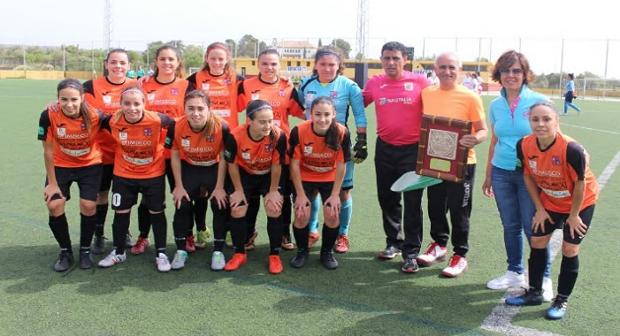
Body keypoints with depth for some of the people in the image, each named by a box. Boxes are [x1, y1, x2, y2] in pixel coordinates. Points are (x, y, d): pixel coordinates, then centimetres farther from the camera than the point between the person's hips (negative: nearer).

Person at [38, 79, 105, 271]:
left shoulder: (95, 116, -27)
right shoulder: (49, 116, -25)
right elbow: (48, 151, -14)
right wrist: (52, 182, -9)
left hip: (90, 165, -1)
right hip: (60, 166, 1)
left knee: (88, 206, -10)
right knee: (54, 206, -10)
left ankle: (85, 251, 15)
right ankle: (65, 252, 13)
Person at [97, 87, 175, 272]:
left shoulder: (156, 120, -25)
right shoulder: (113, 121, -18)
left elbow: (173, 124, -6)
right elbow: (102, 125, 4)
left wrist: (166, 144, -5)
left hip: (154, 173, -2)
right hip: (123, 174, 2)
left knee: (156, 212, 8)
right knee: (121, 212, 12)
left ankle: (161, 253, 21)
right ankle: (118, 252, 30)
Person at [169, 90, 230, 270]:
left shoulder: (221, 127, -29)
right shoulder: (178, 127, -24)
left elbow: (223, 157, -15)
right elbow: (175, 156, -8)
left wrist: (219, 187, -13)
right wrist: (179, 186, -7)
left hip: (215, 168, -1)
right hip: (189, 168, 2)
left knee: (221, 205, -7)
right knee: (182, 206, 0)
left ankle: (218, 251, 9)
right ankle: (181, 250, 16)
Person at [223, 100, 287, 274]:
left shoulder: (278, 135, -33)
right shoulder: (235, 136, -32)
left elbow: (276, 166, -19)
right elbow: (232, 164, -14)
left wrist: (273, 191, -9)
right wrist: (239, 190, -6)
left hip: (270, 175, -1)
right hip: (245, 174, 1)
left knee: (274, 209, -10)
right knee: (237, 210, -3)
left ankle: (275, 255, 7)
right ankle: (239, 254, 16)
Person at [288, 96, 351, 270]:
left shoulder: (342, 132, -25)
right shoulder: (299, 131, -27)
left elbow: (341, 166, -13)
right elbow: (294, 164, -16)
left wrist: (335, 194, -11)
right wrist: (301, 194, -13)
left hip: (330, 179, 1)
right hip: (305, 178, -1)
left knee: (332, 215, -10)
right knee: (301, 215, -10)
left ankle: (327, 252, 16)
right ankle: (302, 251, 17)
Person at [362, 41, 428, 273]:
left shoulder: (419, 81, -6)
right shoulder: (375, 83, 1)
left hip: (413, 150, -3)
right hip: (385, 149, 4)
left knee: (412, 203, 1)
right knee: (387, 199, 14)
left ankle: (411, 252, 11)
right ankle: (394, 243, 32)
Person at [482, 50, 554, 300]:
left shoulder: (539, 101, -6)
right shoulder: (495, 106, 6)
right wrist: (488, 175, 16)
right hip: (501, 173, 4)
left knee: (532, 228, -2)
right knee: (510, 226, 12)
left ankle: (544, 278, 14)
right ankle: (515, 273, 27)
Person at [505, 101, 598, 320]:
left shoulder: (571, 149, -36)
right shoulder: (524, 145, -22)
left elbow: (580, 183, -22)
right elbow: (528, 176, -5)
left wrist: (573, 215, -11)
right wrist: (540, 209, -1)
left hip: (580, 203, -4)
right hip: (549, 201, 5)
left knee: (569, 250, -2)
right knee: (537, 242, 8)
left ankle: (562, 301, 16)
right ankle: (534, 293, 26)